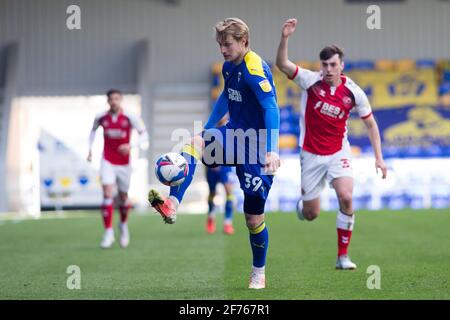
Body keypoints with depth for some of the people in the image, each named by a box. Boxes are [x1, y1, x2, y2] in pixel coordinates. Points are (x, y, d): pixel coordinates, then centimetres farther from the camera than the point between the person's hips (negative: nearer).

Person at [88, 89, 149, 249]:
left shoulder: (129, 118, -11)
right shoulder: (101, 118, -4)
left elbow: (143, 134, -11)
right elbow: (93, 130, 17)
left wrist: (131, 146, -27)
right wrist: (90, 149, 11)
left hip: (124, 162, 0)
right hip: (108, 162, 0)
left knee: (123, 197, 12)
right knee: (107, 194, -15)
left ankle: (123, 225, 39)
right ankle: (108, 232, -13)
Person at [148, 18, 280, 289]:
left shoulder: (255, 69, -20)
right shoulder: (229, 66, 6)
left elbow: (271, 108, -31)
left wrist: (271, 151, -42)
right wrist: (208, 129, 28)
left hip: (257, 146, -7)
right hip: (234, 136, 7)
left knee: (254, 217, 0)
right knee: (195, 143, -24)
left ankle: (259, 273, 22)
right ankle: (172, 205, -37)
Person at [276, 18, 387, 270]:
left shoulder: (354, 92, -9)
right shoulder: (311, 81, -12)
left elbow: (371, 123, 3)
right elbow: (282, 64, -23)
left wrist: (379, 157, -3)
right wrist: (285, 38, -38)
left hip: (338, 152, 0)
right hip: (311, 153, 0)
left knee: (346, 197, -24)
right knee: (311, 215, 4)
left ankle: (343, 256, -10)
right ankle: (302, 204, 47)